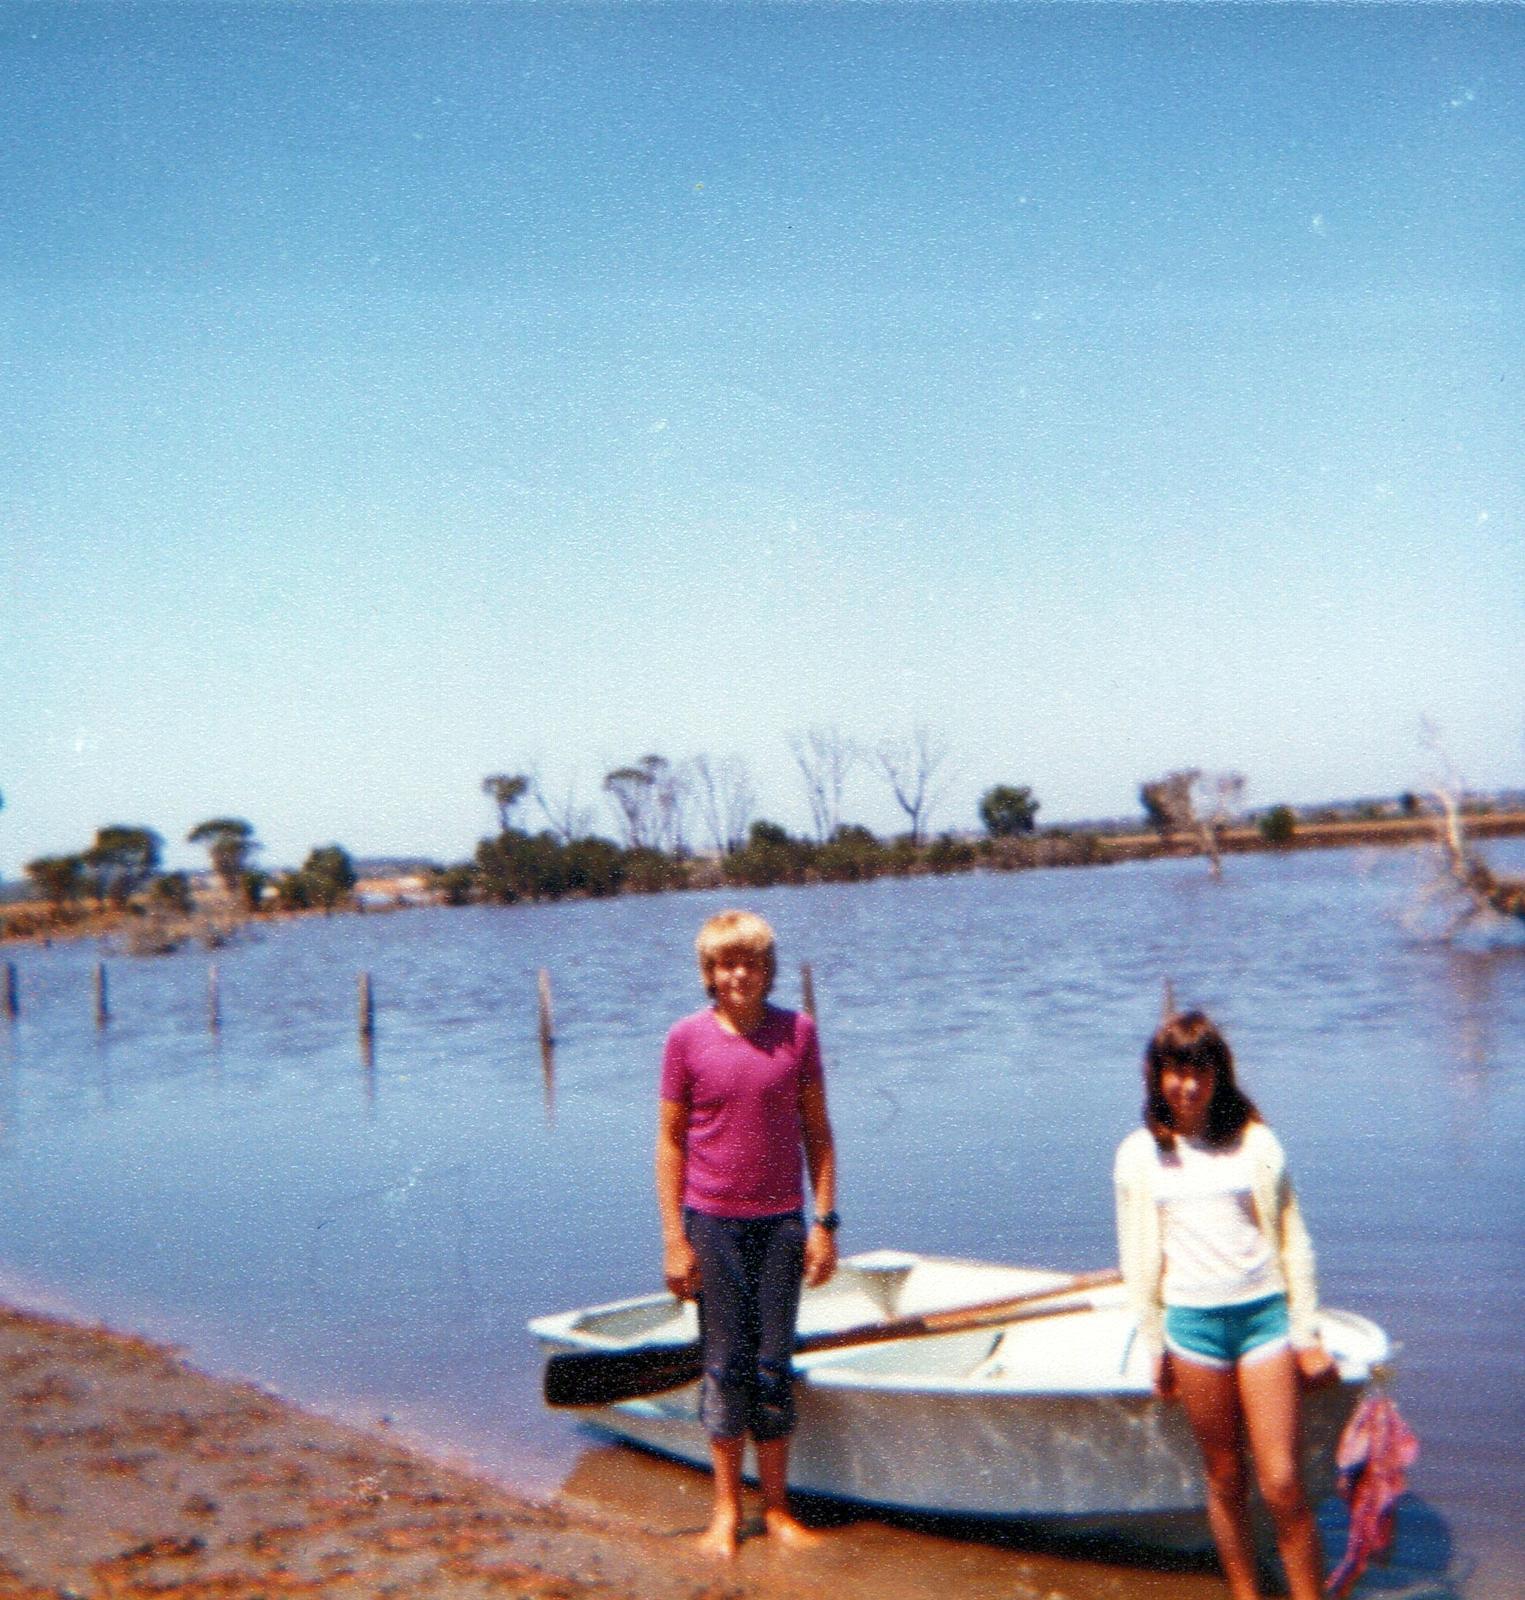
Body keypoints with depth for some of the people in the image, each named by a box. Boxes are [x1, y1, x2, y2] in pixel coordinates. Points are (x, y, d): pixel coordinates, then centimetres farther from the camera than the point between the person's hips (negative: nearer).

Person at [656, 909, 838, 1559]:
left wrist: (825, 1221, 0)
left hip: (781, 1221, 1)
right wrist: (673, 1237, -5)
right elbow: (670, 1139, -1)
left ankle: (776, 1507, 20)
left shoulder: (797, 1031, -1)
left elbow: (817, 1132, 4)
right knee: (725, 1364, 7)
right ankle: (726, 1508, 20)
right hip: (713, 1220, -1)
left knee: (774, 1366, 7)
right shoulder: (688, 1037, -4)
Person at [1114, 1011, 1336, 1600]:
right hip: (1192, 1324, 1)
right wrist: (1154, 1346, 7)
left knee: (1283, 1485, -4)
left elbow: (1293, 1241, 6)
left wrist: (1307, 1334, 5)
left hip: (1264, 1315, -1)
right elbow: (1138, 1257, 7)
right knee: (1225, 1482, 9)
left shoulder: (1255, 1142, 2)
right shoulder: (1139, 1154, 3)